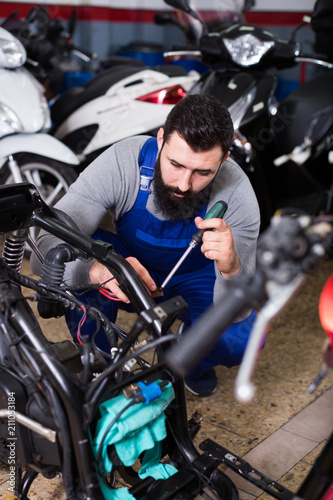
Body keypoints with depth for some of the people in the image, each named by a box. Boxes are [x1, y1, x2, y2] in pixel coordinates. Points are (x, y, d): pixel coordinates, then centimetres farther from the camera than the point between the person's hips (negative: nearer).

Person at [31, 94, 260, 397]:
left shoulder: (237, 194, -30)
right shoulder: (121, 162, -31)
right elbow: (46, 251, -35)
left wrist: (230, 267, -53)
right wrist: (98, 269, -57)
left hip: (195, 277, 0)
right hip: (132, 259, 1)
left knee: (242, 340, -28)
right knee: (83, 258, -32)